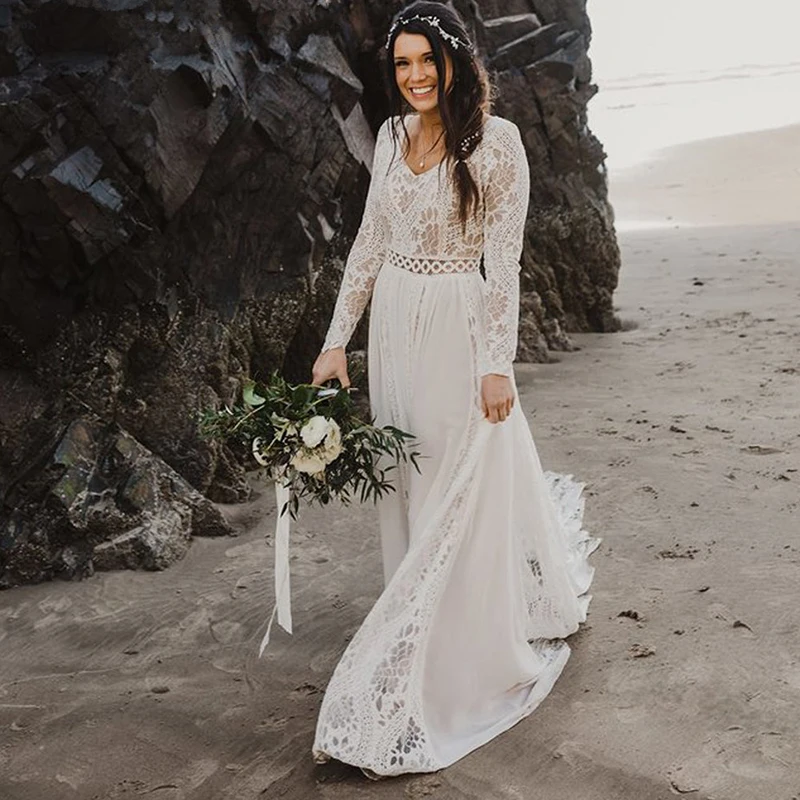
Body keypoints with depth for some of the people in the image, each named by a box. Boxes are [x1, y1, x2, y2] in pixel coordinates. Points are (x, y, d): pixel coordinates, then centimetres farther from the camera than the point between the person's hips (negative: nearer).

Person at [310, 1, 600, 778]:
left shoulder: (496, 140, -9)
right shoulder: (392, 136, 8)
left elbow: (503, 259, -11)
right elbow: (370, 242, 11)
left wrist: (498, 363, -14)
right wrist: (338, 337, 7)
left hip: (458, 334, -6)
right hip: (394, 329, 6)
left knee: (463, 496, 1)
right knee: (408, 490, 14)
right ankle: (430, 648, 34)